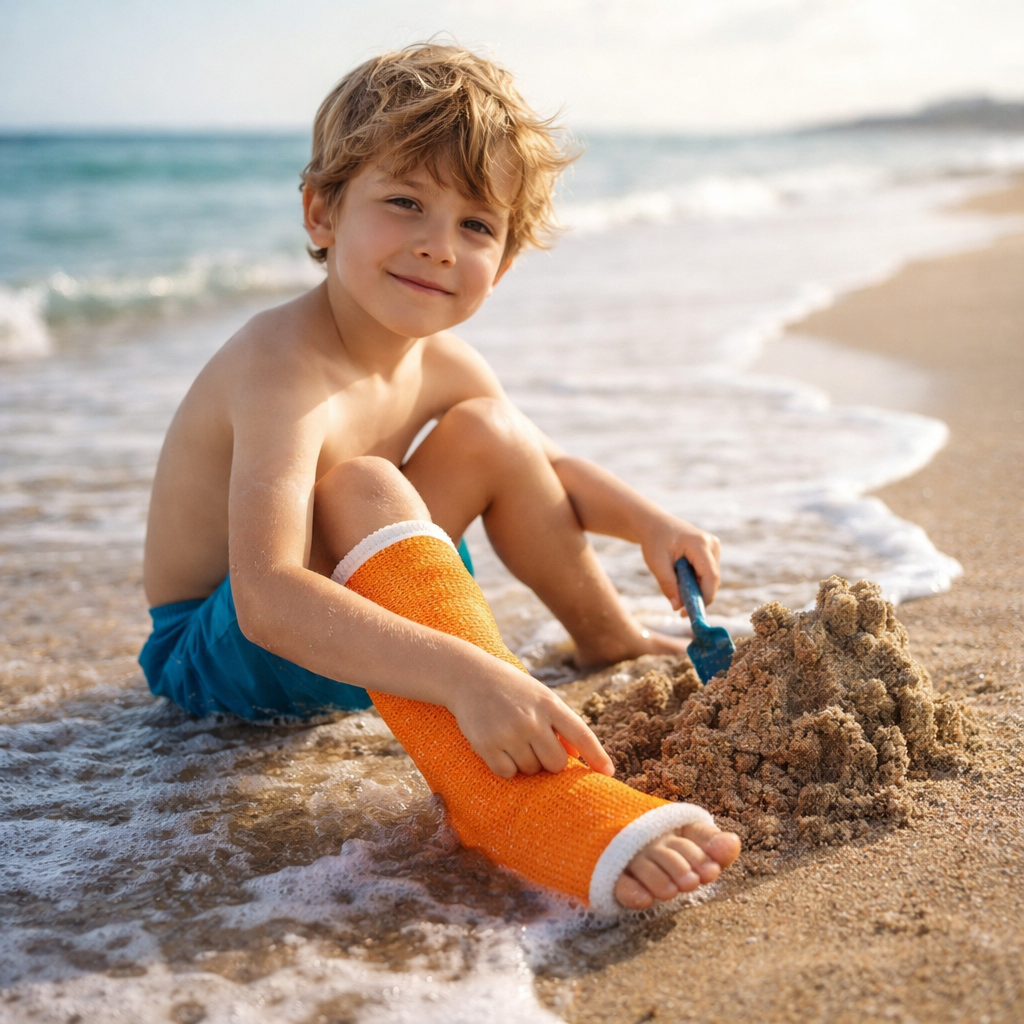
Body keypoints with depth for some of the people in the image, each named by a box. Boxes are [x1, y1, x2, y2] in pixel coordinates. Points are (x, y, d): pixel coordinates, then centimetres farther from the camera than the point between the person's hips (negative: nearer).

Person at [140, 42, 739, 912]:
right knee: (363, 490, -34)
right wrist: (465, 675, -58)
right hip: (215, 649, -8)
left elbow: (550, 468, 12)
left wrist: (650, 523, -8)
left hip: (340, 623, 8)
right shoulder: (283, 369, -33)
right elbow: (265, 597, -47)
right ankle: (508, 794, -45)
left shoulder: (443, 364, -6)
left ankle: (611, 641, 19)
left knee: (487, 431, 0)